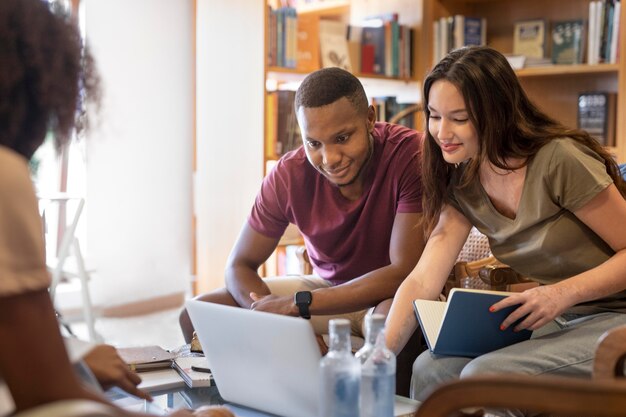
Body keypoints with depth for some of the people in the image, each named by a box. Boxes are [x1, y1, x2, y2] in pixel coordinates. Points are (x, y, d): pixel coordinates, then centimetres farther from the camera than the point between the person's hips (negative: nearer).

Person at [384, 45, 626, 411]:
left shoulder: (560, 160, -21)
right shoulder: (461, 184, 1)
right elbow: (422, 281, -7)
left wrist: (563, 292, -28)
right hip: (555, 322, 6)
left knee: (483, 377, -25)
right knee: (431, 368, -13)